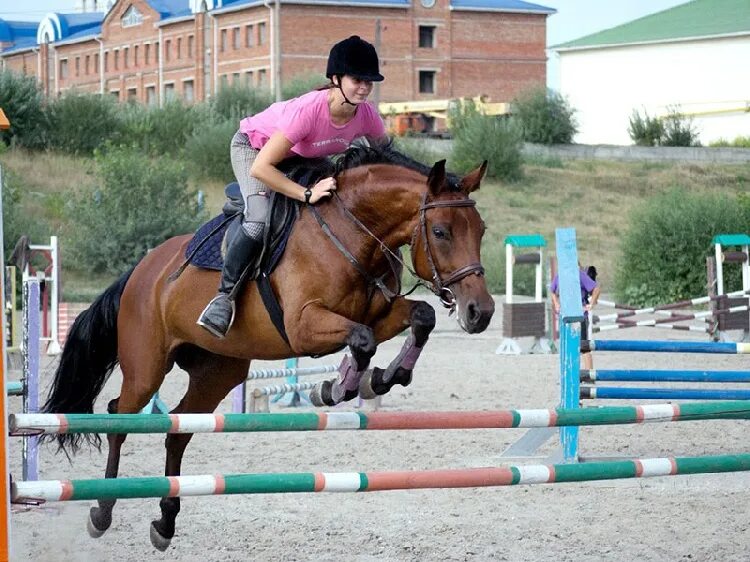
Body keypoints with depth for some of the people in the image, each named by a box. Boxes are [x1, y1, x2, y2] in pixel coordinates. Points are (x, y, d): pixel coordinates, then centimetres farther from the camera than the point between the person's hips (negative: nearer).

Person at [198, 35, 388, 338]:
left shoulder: (367, 115, -25)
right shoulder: (309, 109, -42)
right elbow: (260, 168, -42)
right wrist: (307, 194, -44)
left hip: (303, 157, 7)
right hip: (254, 147, -7)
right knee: (261, 218, -30)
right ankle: (225, 295, -18)